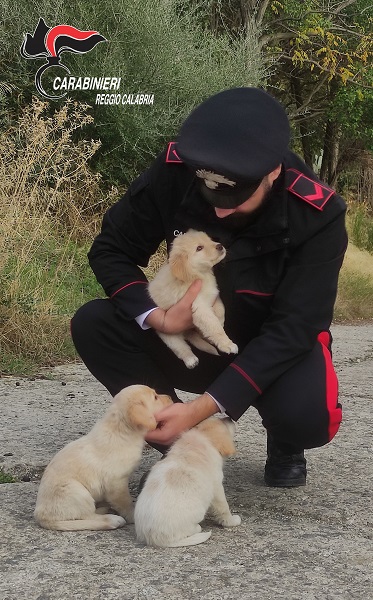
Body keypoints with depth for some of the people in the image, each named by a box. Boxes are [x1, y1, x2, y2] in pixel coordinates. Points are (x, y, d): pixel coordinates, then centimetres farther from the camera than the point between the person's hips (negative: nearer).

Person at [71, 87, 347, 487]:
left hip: (276, 348, -3)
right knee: (92, 324, -21)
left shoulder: (317, 217, -27)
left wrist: (202, 408, -37)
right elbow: (110, 250, -11)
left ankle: (285, 448, 4)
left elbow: (292, 329, -28)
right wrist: (155, 319, -30)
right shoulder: (174, 173, -22)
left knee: (308, 415, -35)